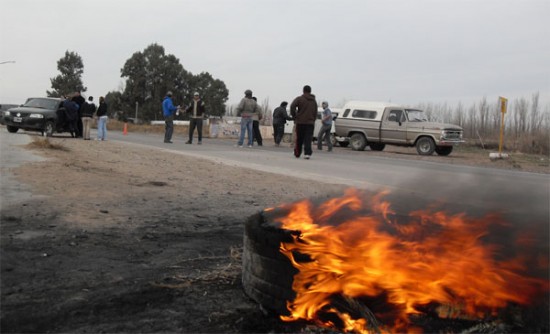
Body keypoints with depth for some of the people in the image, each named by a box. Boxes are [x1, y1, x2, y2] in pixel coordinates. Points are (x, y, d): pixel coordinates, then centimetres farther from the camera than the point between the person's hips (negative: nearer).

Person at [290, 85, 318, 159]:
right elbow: (315, 113, 14)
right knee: (308, 139, -4)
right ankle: (307, 153, -19)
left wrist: (294, 116, -5)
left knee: (299, 139, 10)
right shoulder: (314, 101, 15)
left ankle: (297, 153, 21)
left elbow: (292, 106, -16)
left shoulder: (299, 99, -1)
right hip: (310, 122, 2)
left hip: (300, 122, -2)